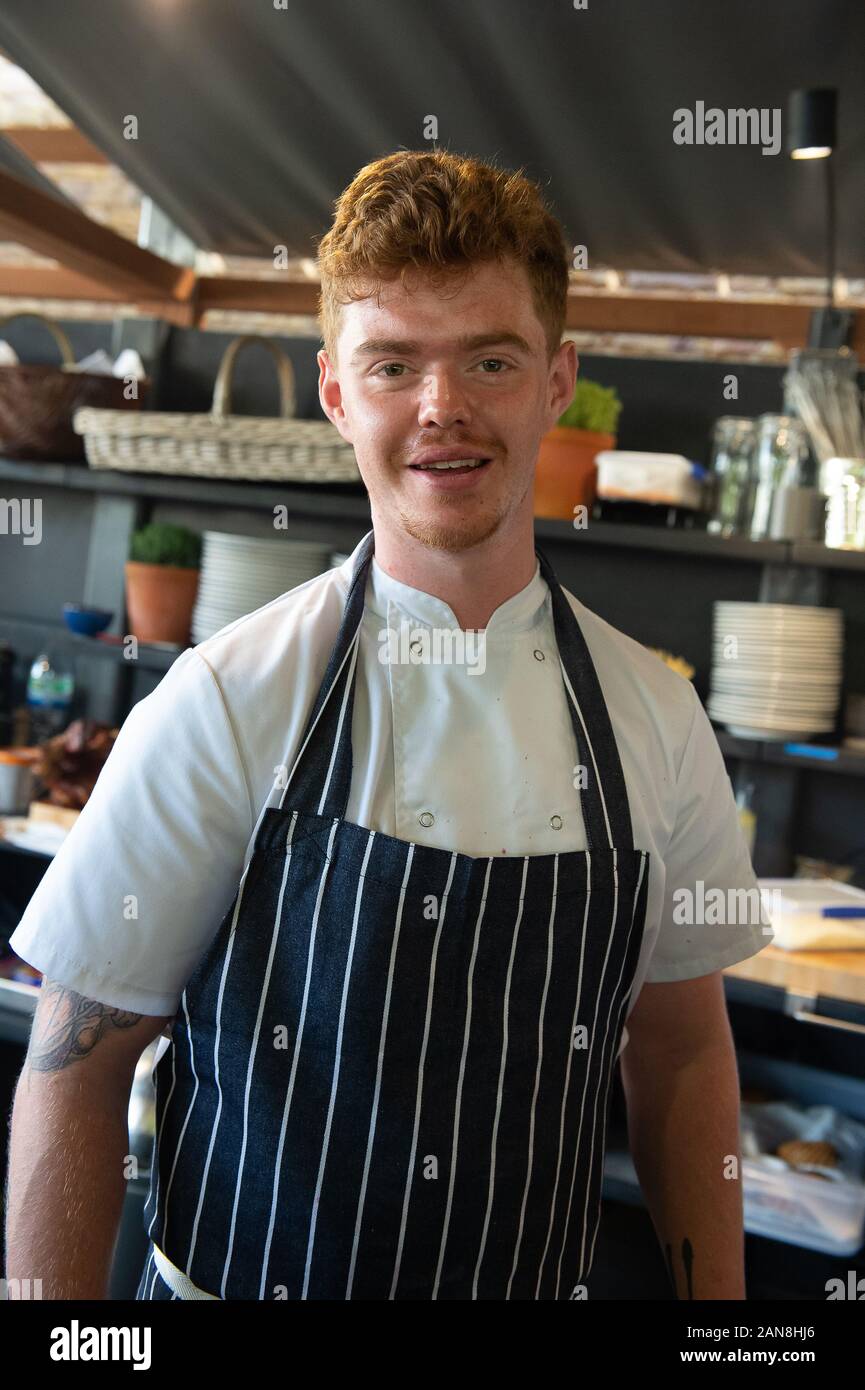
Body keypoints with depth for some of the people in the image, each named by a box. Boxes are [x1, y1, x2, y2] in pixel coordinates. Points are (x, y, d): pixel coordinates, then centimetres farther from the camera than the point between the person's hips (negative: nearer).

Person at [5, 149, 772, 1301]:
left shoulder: (656, 718, -8)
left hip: (537, 1284, 3)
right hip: (239, 1282, -2)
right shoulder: (223, 706, -18)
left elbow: (680, 1052, 2)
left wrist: (717, 1295, 1)